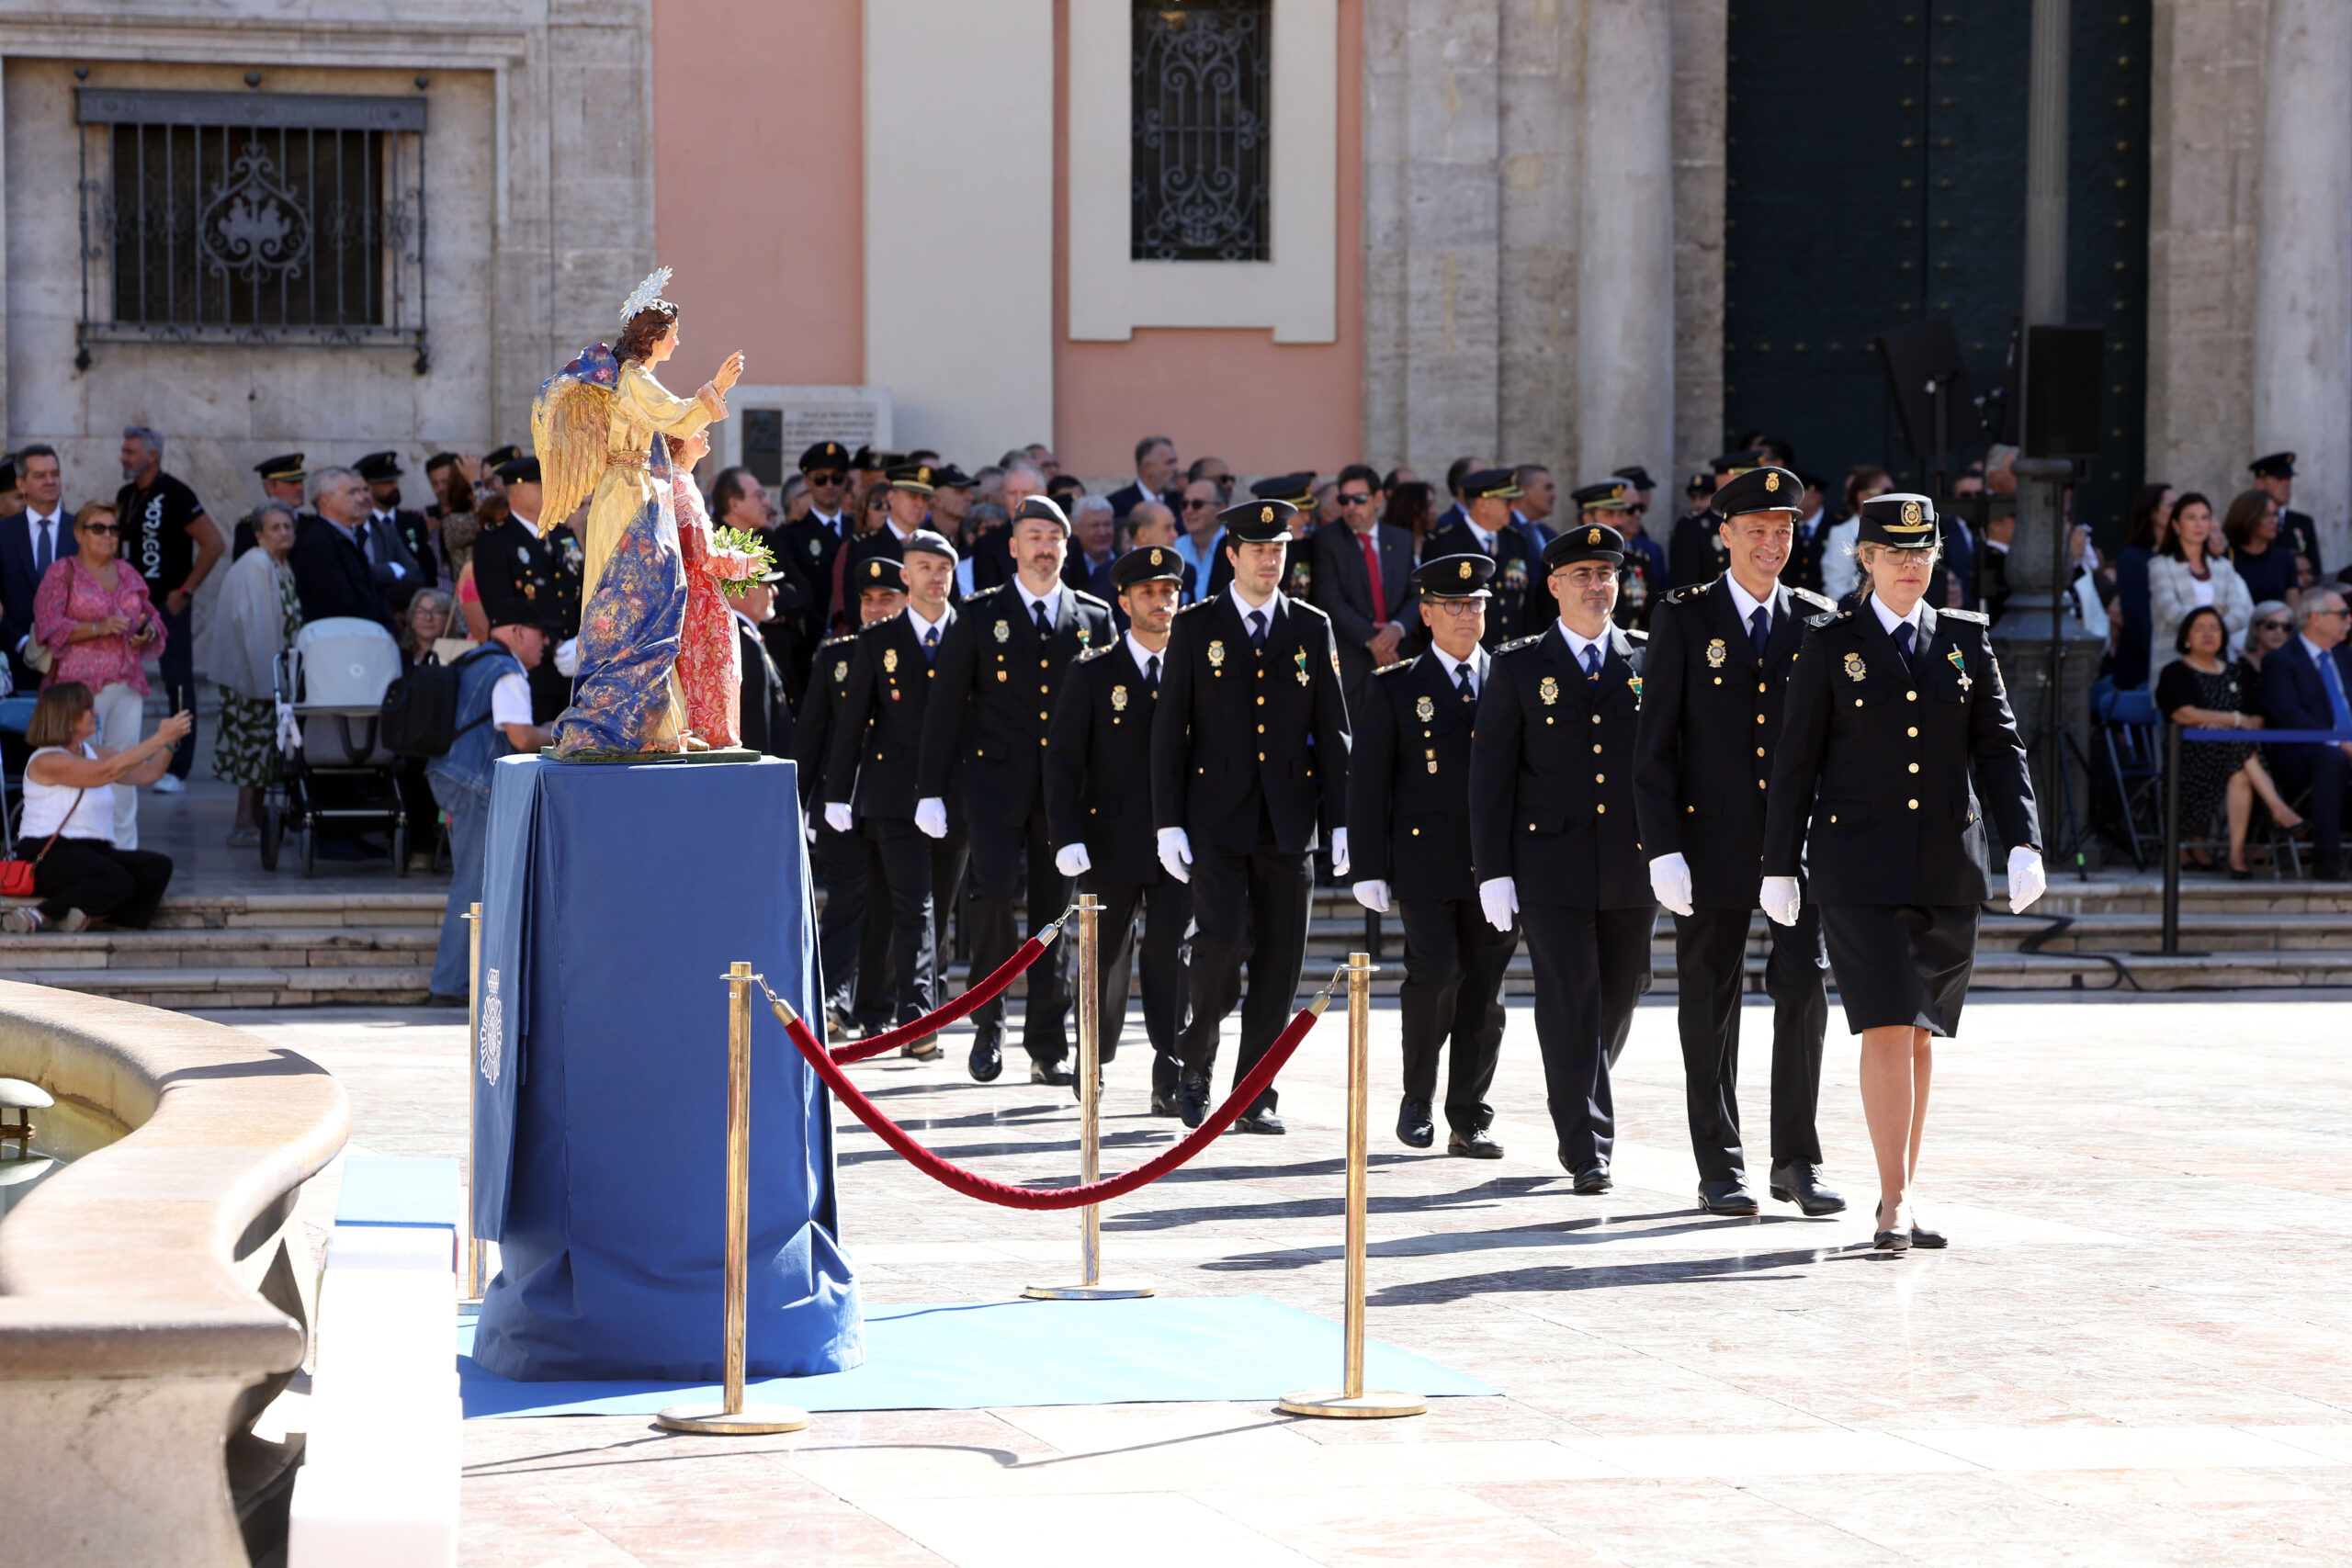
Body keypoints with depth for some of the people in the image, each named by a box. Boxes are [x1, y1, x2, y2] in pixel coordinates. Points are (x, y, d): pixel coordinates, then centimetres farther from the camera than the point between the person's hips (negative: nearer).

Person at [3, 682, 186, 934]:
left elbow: (147, 772, 18)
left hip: (94, 852, 9)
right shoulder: (47, 761, -11)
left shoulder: (92, 752, 16)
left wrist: (171, 741, 0)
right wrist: (160, 739, -20)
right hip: (48, 855, -9)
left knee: (159, 867, -16)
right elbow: (108, 772, -22)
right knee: (117, 881, -35)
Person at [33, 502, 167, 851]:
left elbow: (153, 618, 23)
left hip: (128, 684, 5)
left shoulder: (127, 573, 17)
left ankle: (124, 849, 9)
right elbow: (49, 627, -7)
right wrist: (100, 628, -16)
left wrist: (148, 632, -1)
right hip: (82, 684, -5)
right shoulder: (62, 573, 1)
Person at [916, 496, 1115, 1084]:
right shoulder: (981, 615, 5)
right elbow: (945, 704, 4)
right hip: (997, 779, -2)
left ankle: (1048, 1046, 10)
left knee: (1057, 910, 3)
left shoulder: (1094, 618, 11)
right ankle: (988, 1026, 2)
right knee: (994, 892, -15)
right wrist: (931, 790, -2)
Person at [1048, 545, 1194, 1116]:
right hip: (1110, 843, -1)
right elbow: (1063, 758, -1)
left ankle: (1170, 1082, -6)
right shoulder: (1093, 673, 1)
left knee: (1171, 957, -7)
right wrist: (1067, 836, -10)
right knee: (1105, 958, 9)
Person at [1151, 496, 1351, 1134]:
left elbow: (1332, 730, 9)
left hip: (1288, 822, 2)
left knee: (1280, 961, 1)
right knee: (1223, 942, -15)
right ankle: (1195, 1060, 9)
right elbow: (1169, 730, 1)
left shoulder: (1312, 629, 9)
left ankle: (1254, 1095, 9)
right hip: (1216, 821, -2)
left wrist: (1340, 822, 2)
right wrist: (1168, 823, -6)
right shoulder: (1195, 627, 3)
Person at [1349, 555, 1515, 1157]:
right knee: (1435, 974, -14)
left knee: (1485, 991, 2)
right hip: (1426, 864, -2)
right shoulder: (1395, 689, 5)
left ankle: (1469, 1119, 9)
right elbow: (1367, 784, 2)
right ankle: (1417, 1098, 7)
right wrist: (1369, 870, -4)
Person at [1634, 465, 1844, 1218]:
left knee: (1804, 989, -8)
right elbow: (1654, 744, -3)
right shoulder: (1685, 619, 0)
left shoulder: (1817, 620, 7)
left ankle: (1796, 1161, 2)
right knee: (1710, 1008, 4)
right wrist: (1663, 850, -11)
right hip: (1713, 839, -1)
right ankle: (1721, 1170, 13)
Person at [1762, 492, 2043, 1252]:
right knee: (1887, 1027, -13)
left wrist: (2023, 843, -5)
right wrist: (1780, 865, 0)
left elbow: (1999, 748, 7)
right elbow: (1796, 759, 3)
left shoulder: (1964, 640, 9)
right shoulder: (1830, 643, 2)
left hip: (1948, 871, 3)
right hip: (1859, 866, -3)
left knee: (1919, 1033, 9)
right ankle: (1896, 1203, -13)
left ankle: (1901, 1193, 18)